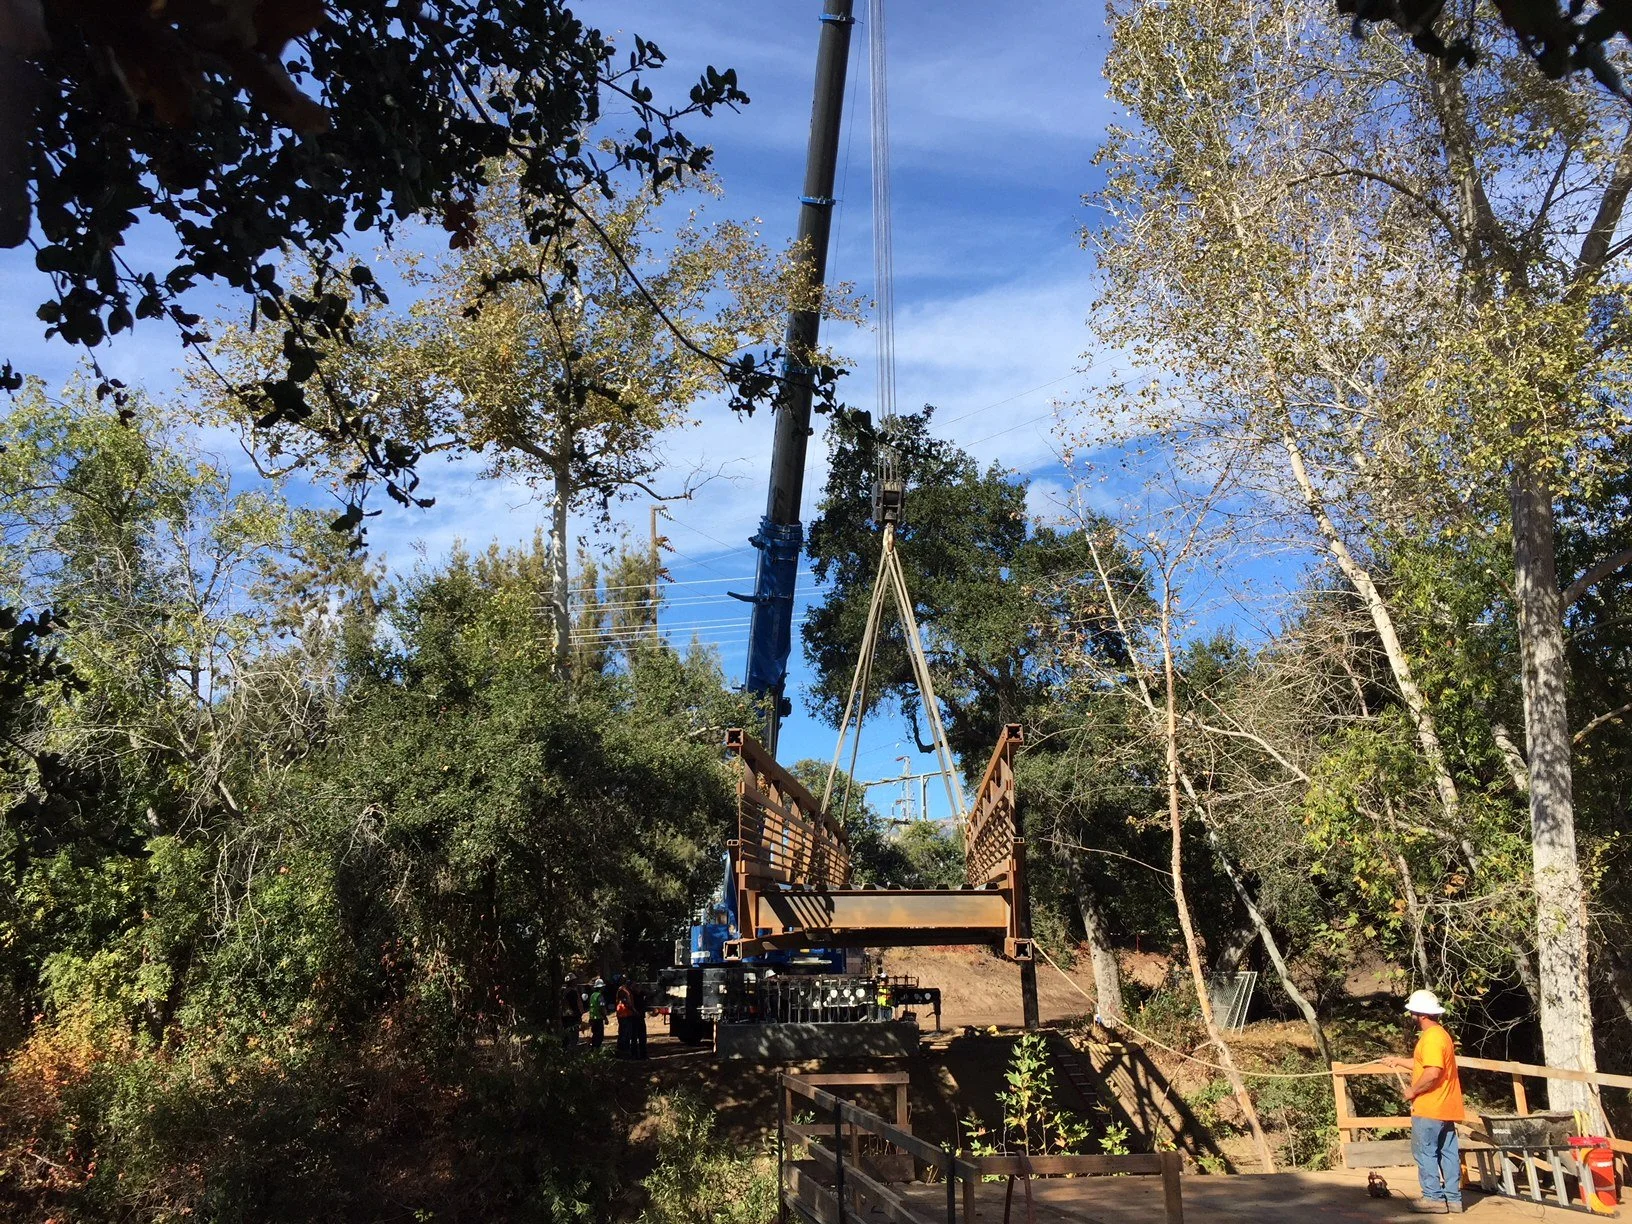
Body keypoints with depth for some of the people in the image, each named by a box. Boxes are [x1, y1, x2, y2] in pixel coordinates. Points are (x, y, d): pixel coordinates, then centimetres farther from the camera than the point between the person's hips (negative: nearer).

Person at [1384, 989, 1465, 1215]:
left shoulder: (1432, 1037, -19)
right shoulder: (1438, 1034, 14)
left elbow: (1432, 1073, -28)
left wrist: (1413, 1091, -15)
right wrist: (1399, 1061, 28)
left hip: (1430, 1109, -10)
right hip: (1443, 1107, 10)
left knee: (1425, 1152, -3)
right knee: (1448, 1152, 11)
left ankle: (1434, 1197, -1)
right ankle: (1452, 1198, 14)